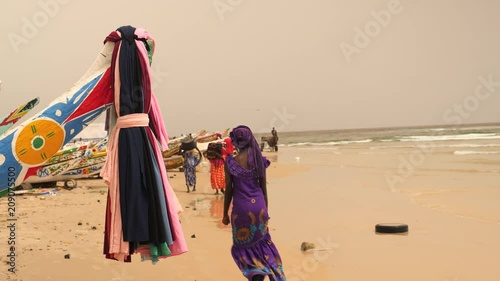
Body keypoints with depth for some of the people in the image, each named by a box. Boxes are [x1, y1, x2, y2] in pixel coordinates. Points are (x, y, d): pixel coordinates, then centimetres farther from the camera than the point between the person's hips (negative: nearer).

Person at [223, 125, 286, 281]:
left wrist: (225, 213, 7)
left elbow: (229, 190, -5)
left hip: (241, 207, -3)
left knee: (243, 245, 14)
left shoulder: (231, 162, -10)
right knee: (261, 241, 21)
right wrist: (265, 209, 16)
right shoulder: (259, 160, -2)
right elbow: (263, 188, 3)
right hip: (258, 205, 3)